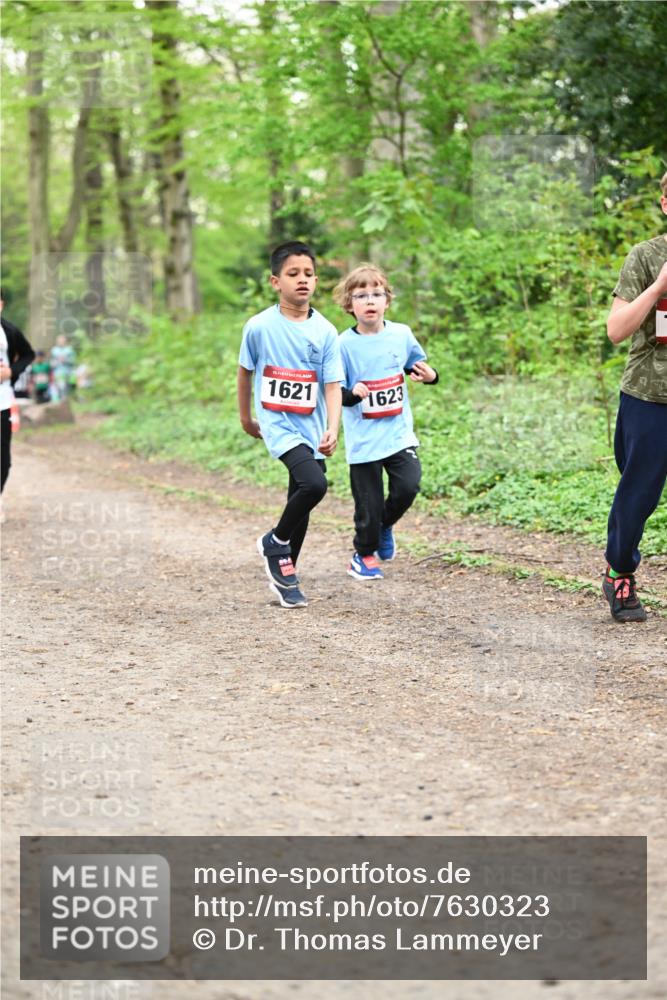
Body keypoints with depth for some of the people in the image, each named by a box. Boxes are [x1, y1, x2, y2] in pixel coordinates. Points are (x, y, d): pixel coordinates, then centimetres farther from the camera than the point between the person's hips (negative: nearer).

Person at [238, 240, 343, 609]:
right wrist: (245, 417, 17)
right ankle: (275, 543, -1)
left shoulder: (324, 331, -1)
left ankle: (284, 574, 30)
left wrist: (332, 430, -16)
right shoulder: (259, 327, -7)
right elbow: (245, 371, 8)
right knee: (314, 484, -25)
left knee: (301, 503, 12)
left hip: (312, 429, 4)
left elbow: (332, 385, -3)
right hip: (278, 424, -4)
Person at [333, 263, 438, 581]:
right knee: (369, 503, 3)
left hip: (399, 432, 3)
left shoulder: (401, 334, 1)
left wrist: (429, 375, -5)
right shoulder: (345, 344, -9)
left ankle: (385, 525, 19)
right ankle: (363, 556, 26)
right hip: (363, 438, -2)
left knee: (408, 484, -13)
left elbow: (416, 366, 17)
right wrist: (352, 393, -26)